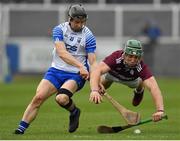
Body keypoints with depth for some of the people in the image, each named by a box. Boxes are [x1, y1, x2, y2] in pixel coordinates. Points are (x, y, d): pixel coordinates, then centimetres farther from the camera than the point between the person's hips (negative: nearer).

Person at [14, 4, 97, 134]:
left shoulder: (88, 36, -5)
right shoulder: (59, 30, -3)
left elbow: (93, 62, -7)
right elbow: (62, 52, -17)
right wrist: (80, 66, -29)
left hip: (76, 75, -2)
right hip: (56, 70, 2)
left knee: (61, 98, -29)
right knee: (38, 97, -14)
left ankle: (74, 112, 4)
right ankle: (21, 128, -7)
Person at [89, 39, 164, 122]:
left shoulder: (141, 67, -42)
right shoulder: (116, 58, -45)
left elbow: (153, 87, -53)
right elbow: (97, 71, -57)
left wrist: (160, 110, -68)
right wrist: (94, 91, -75)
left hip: (131, 79, 1)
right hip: (111, 74, -1)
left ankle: (139, 91, 27)